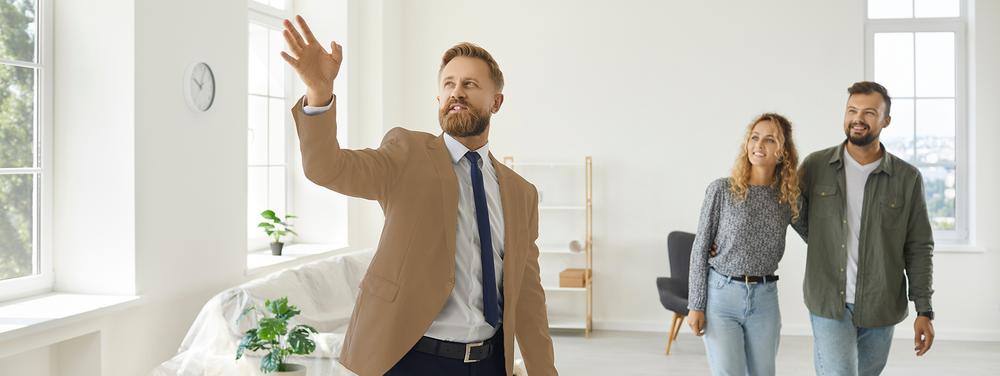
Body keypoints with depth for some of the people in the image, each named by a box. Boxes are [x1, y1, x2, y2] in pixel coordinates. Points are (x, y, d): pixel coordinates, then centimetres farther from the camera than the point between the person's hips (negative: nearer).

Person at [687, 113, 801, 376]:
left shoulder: (789, 198, 3)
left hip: (765, 299, 3)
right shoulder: (721, 190, -6)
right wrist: (696, 305, -6)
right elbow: (700, 249, -3)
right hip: (721, 294, -3)